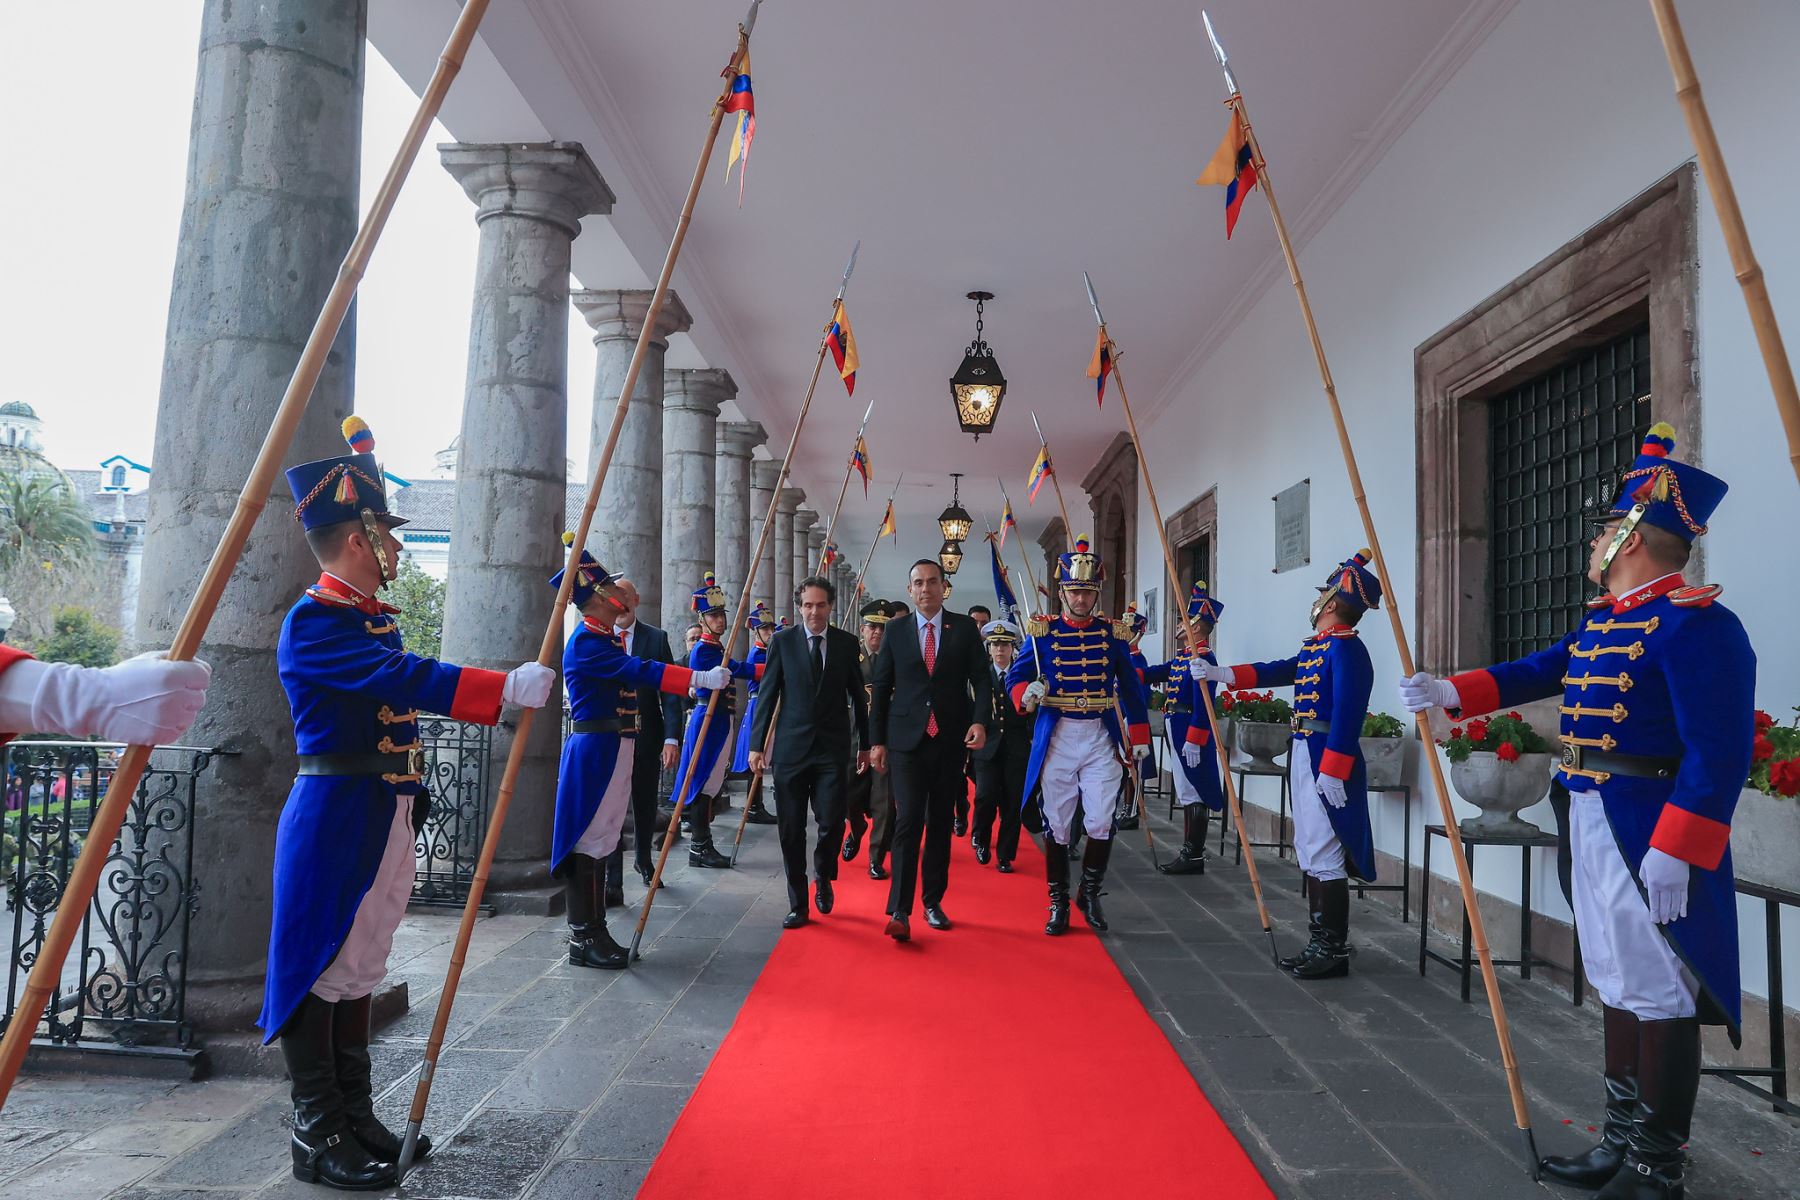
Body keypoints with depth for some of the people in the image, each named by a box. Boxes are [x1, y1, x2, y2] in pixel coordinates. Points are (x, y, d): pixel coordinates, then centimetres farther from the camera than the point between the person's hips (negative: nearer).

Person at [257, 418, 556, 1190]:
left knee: (360, 968, 15)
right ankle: (316, 1135, 12)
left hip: (386, 815, 9)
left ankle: (356, 1117, 27)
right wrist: (509, 688, -30)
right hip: (334, 821, -9)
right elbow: (406, 678, -28)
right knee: (319, 967, 1)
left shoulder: (375, 617, 14)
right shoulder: (313, 621, -16)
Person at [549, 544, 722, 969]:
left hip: (616, 748, 10)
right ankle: (583, 939, 3)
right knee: (589, 839, -4)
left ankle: (593, 931, 21)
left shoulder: (608, 638, 15)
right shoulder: (586, 642, -16)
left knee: (601, 840, 13)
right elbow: (639, 670, -27)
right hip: (595, 749, -10)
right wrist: (700, 678, -31)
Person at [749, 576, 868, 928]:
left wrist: (865, 744, 14)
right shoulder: (783, 641, 3)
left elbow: (858, 696, 11)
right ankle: (798, 904, 16)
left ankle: (824, 879, 23)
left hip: (833, 748, 0)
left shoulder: (847, 643, 5)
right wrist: (757, 744, -1)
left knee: (832, 822, -8)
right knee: (791, 829, 3)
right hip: (791, 747, 0)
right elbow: (768, 694, 3)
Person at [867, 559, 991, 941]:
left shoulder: (965, 628, 5)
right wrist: (876, 741, 3)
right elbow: (880, 688, 7)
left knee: (940, 823, 9)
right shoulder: (895, 631, 5)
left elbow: (981, 679, 1)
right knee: (909, 820, -10)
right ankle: (899, 910, -10)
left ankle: (933, 902, 20)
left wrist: (980, 721, -15)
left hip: (951, 739, 1)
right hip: (907, 740, -1)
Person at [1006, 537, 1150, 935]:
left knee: (1102, 824, -2)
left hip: (1102, 739, 1)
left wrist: (1139, 737, 7)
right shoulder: (1043, 631, 1)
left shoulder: (1113, 633, 6)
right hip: (1056, 738, -1)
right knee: (1057, 826, 4)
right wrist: (1026, 693, -21)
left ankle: (1090, 894, 21)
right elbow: (1015, 677, 2)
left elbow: (1130, 688, 10)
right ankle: (1058, 905, 17)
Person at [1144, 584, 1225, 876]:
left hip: (1191, 734, -10)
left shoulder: (1203, 658, -17)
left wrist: (1193, 741, -25)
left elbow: (1203, 704, -23)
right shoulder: (1183, 656, 14)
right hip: (1179, 731, 10)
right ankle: (1188, 852, 22)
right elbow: (1152, 673, 17)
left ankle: (1195, 857, 3)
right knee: (1187, 794, 14)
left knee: (1194, 794, -3)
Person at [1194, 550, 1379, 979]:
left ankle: (1335, 951, 4)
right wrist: (1217, 674, 19)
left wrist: (1331, 772, -25)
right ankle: (1320, 943, 24)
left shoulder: (1346, 648, -16)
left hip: (1327, 759, -10)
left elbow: (1348, 715, -22)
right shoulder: (1315, 646, 13)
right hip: (1303, 755, 10)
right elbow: (1274, 672, 22)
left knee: (1325, 857, -4)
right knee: (1310, 853, 15)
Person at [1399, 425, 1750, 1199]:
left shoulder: (1694, 622, -17)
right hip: (1593, 828, 10)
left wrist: (1673, 852, -25)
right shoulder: (1605, 620, 13)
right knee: (1620, 988, 17)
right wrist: (1451, 692, 5)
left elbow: (1721, 753, -22)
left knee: (1660, 998, 1)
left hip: (1650, 839, -10)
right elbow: (1537, 672, 19)